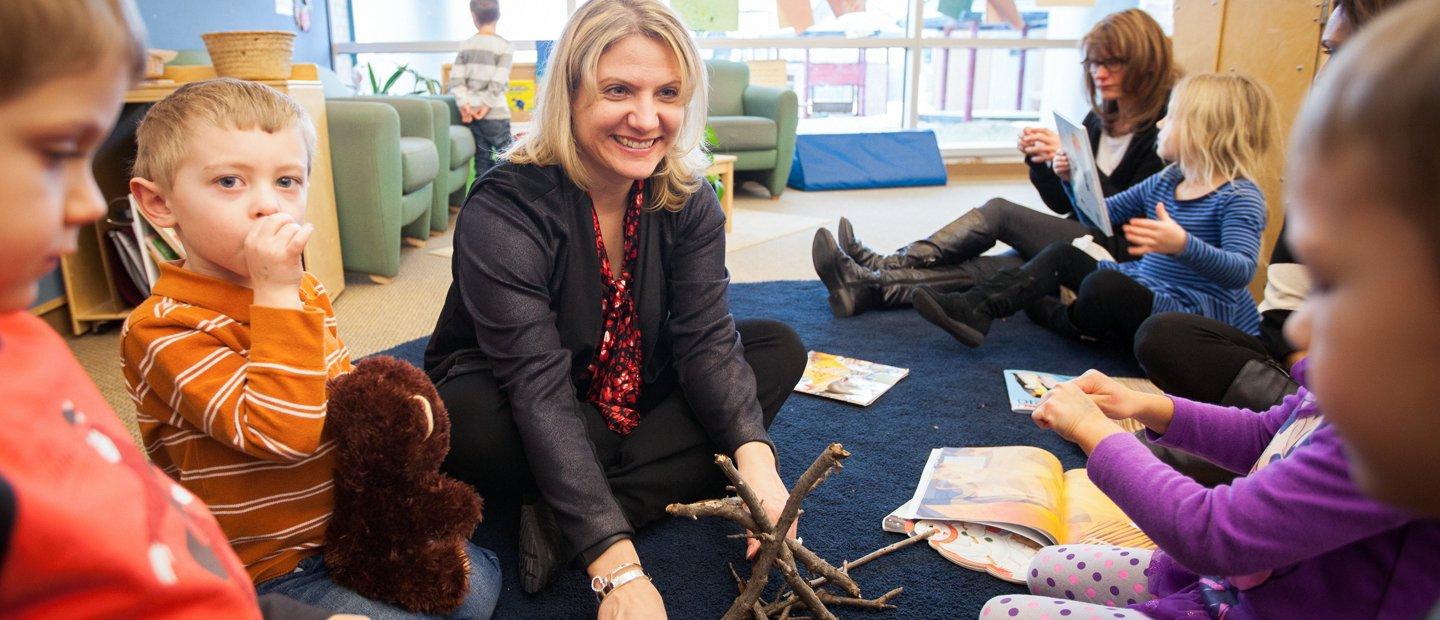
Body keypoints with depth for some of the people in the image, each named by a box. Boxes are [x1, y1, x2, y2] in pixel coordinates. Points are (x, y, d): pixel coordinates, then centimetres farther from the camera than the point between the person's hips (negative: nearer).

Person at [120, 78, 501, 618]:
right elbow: (283, 429, -34)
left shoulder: (304, 292, 2)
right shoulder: (161, 329, -23)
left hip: (347, 524, 7)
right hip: (265, 570, -7)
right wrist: (277, 295, -33)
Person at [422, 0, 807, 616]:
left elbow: (706, 342, -17)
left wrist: (754, 456, -36)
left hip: (633, 395, 6)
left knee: (779, 348, -11)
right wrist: (619, 569, -42)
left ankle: (566, 523, -22)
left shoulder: (686, 201, -10)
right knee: (469, 424, -37)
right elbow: (542, 395, -35)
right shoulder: (504, 211, -27)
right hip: (501, 397, -5)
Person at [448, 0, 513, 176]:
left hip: (470, 112, 4)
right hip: (495, 113, -4)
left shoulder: (465, 45, 6)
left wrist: (464, 103, -5)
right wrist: (487, 105, -10)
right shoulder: (503, 45, -7)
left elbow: (456, 79, -2)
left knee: (481, 158, 10)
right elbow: (498, 82, -16)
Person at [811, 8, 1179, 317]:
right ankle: (869, 286, -31)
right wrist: (1039, 160, -6)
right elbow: (1063, 203, 13)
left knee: (1000, 212, -21)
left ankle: (873, 273, -23)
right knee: (986, 269, -18)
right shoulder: (1099, 119, 14)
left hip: (1119, 260, -6)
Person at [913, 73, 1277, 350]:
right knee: (1063, 255, 1)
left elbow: (1242, 270, -29)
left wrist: (1183, 245, -45)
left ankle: (1059, 321, 2)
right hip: (1143, 285, 9)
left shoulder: (1240, 198, -15)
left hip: (1195, 313, -9)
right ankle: (975, 309, -17)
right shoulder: (1164, 182, 10)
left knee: (1104, 284, -32)